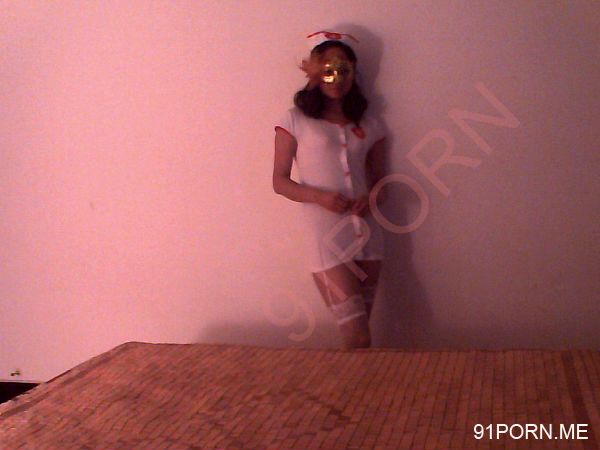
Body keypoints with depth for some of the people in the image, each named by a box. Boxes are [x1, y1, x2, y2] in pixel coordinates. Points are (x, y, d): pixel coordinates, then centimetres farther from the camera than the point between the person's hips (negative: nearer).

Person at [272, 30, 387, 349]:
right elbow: (280, 181, 1)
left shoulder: (369, 125, 12)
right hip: (327, 237, -4)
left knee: (358, 334, 9)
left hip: (368, 234, 4)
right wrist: (319, 197, -16)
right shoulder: (295, 120, 1)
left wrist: (373, 198, -8)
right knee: (359, 339, -8)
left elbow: (379, 182, 16)